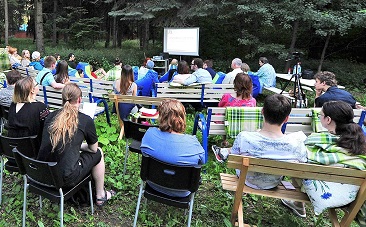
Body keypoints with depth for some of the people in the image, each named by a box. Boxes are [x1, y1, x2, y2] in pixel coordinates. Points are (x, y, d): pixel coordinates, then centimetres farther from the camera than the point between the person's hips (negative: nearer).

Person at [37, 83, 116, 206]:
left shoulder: (51, 116, 6)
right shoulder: (86, 120, -7)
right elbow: (93, 148, 7)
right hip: (66, 179, -6)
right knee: (98, 153, 16)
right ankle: (100, 196, 29)